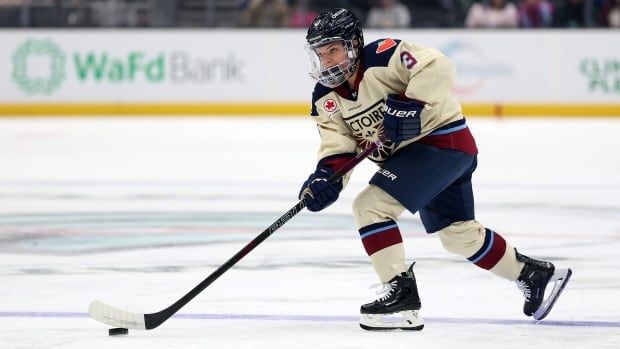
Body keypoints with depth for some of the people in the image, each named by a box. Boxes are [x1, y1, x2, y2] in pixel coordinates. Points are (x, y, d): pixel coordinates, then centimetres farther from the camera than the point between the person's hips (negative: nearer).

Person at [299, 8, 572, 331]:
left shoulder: (382, 57, -21)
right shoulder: (326, 97, 2)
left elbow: (436, 67, -31)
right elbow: (337, 145, -5)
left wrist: (411, 105, -37)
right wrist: (325, 175, -24)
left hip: (442, 140, -10)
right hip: (407, 154, 10)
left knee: (370, 205, -21)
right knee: (458, 234, 20)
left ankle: (401, 293, -18)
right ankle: (535, 274, 36)